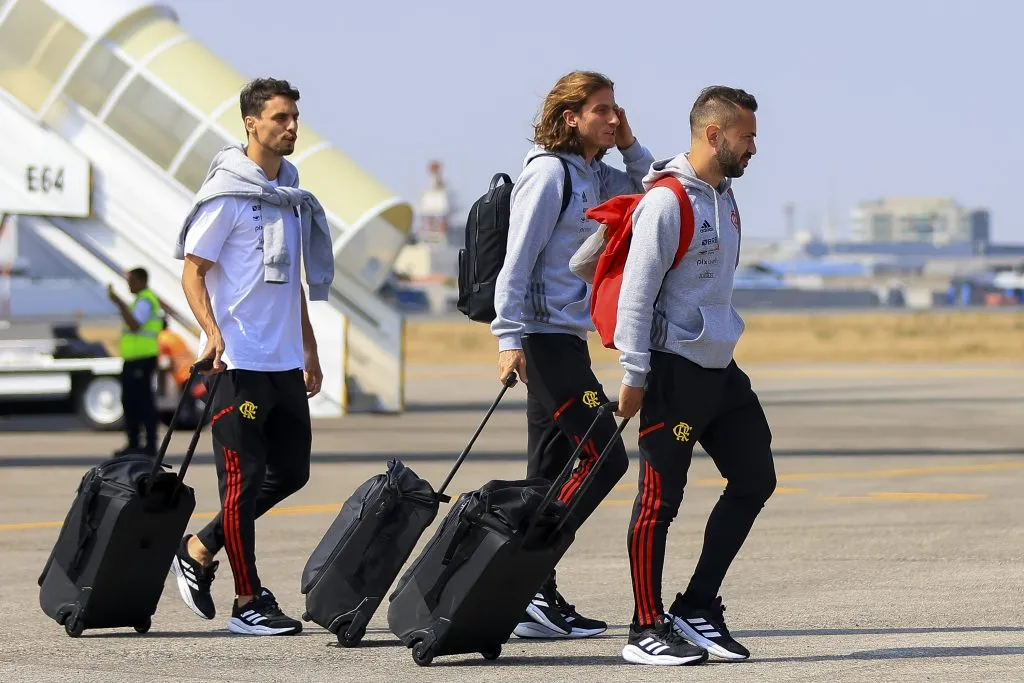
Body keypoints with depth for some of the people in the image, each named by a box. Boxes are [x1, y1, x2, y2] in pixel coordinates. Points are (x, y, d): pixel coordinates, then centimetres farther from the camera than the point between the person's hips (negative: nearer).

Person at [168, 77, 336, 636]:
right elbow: (192, 273, -10)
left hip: (285, 361, 8)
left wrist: (309, 349, 23)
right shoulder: (226, 193, -9)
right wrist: (212, 331, -24)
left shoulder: (291, 194, 14)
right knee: (244, 478, -4)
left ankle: (199, 549, 23)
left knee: (291, 471, 10)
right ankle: (248, 602, 2)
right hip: (239, 360, -8)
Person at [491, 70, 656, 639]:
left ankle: (534, 594, 12)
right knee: (604, 457, -11)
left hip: (567, 340, 9)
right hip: (546, 335, -9)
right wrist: (510, 338, -21)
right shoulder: (549, 173, -12)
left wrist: (630, 147, 8)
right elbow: (517, 260, -16)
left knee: (552, 474, 9)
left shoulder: (594, 176, 14)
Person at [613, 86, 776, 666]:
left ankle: (697, 607, 15)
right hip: (674, 371, -9)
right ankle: (647, 630, 4)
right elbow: (636, 292, -17)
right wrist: (634, 376, -17)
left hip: (720, 368, 9)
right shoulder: (667, 202, -16)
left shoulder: (724, 195, 12)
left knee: (755, 480, 10)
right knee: (660, 500, -3)